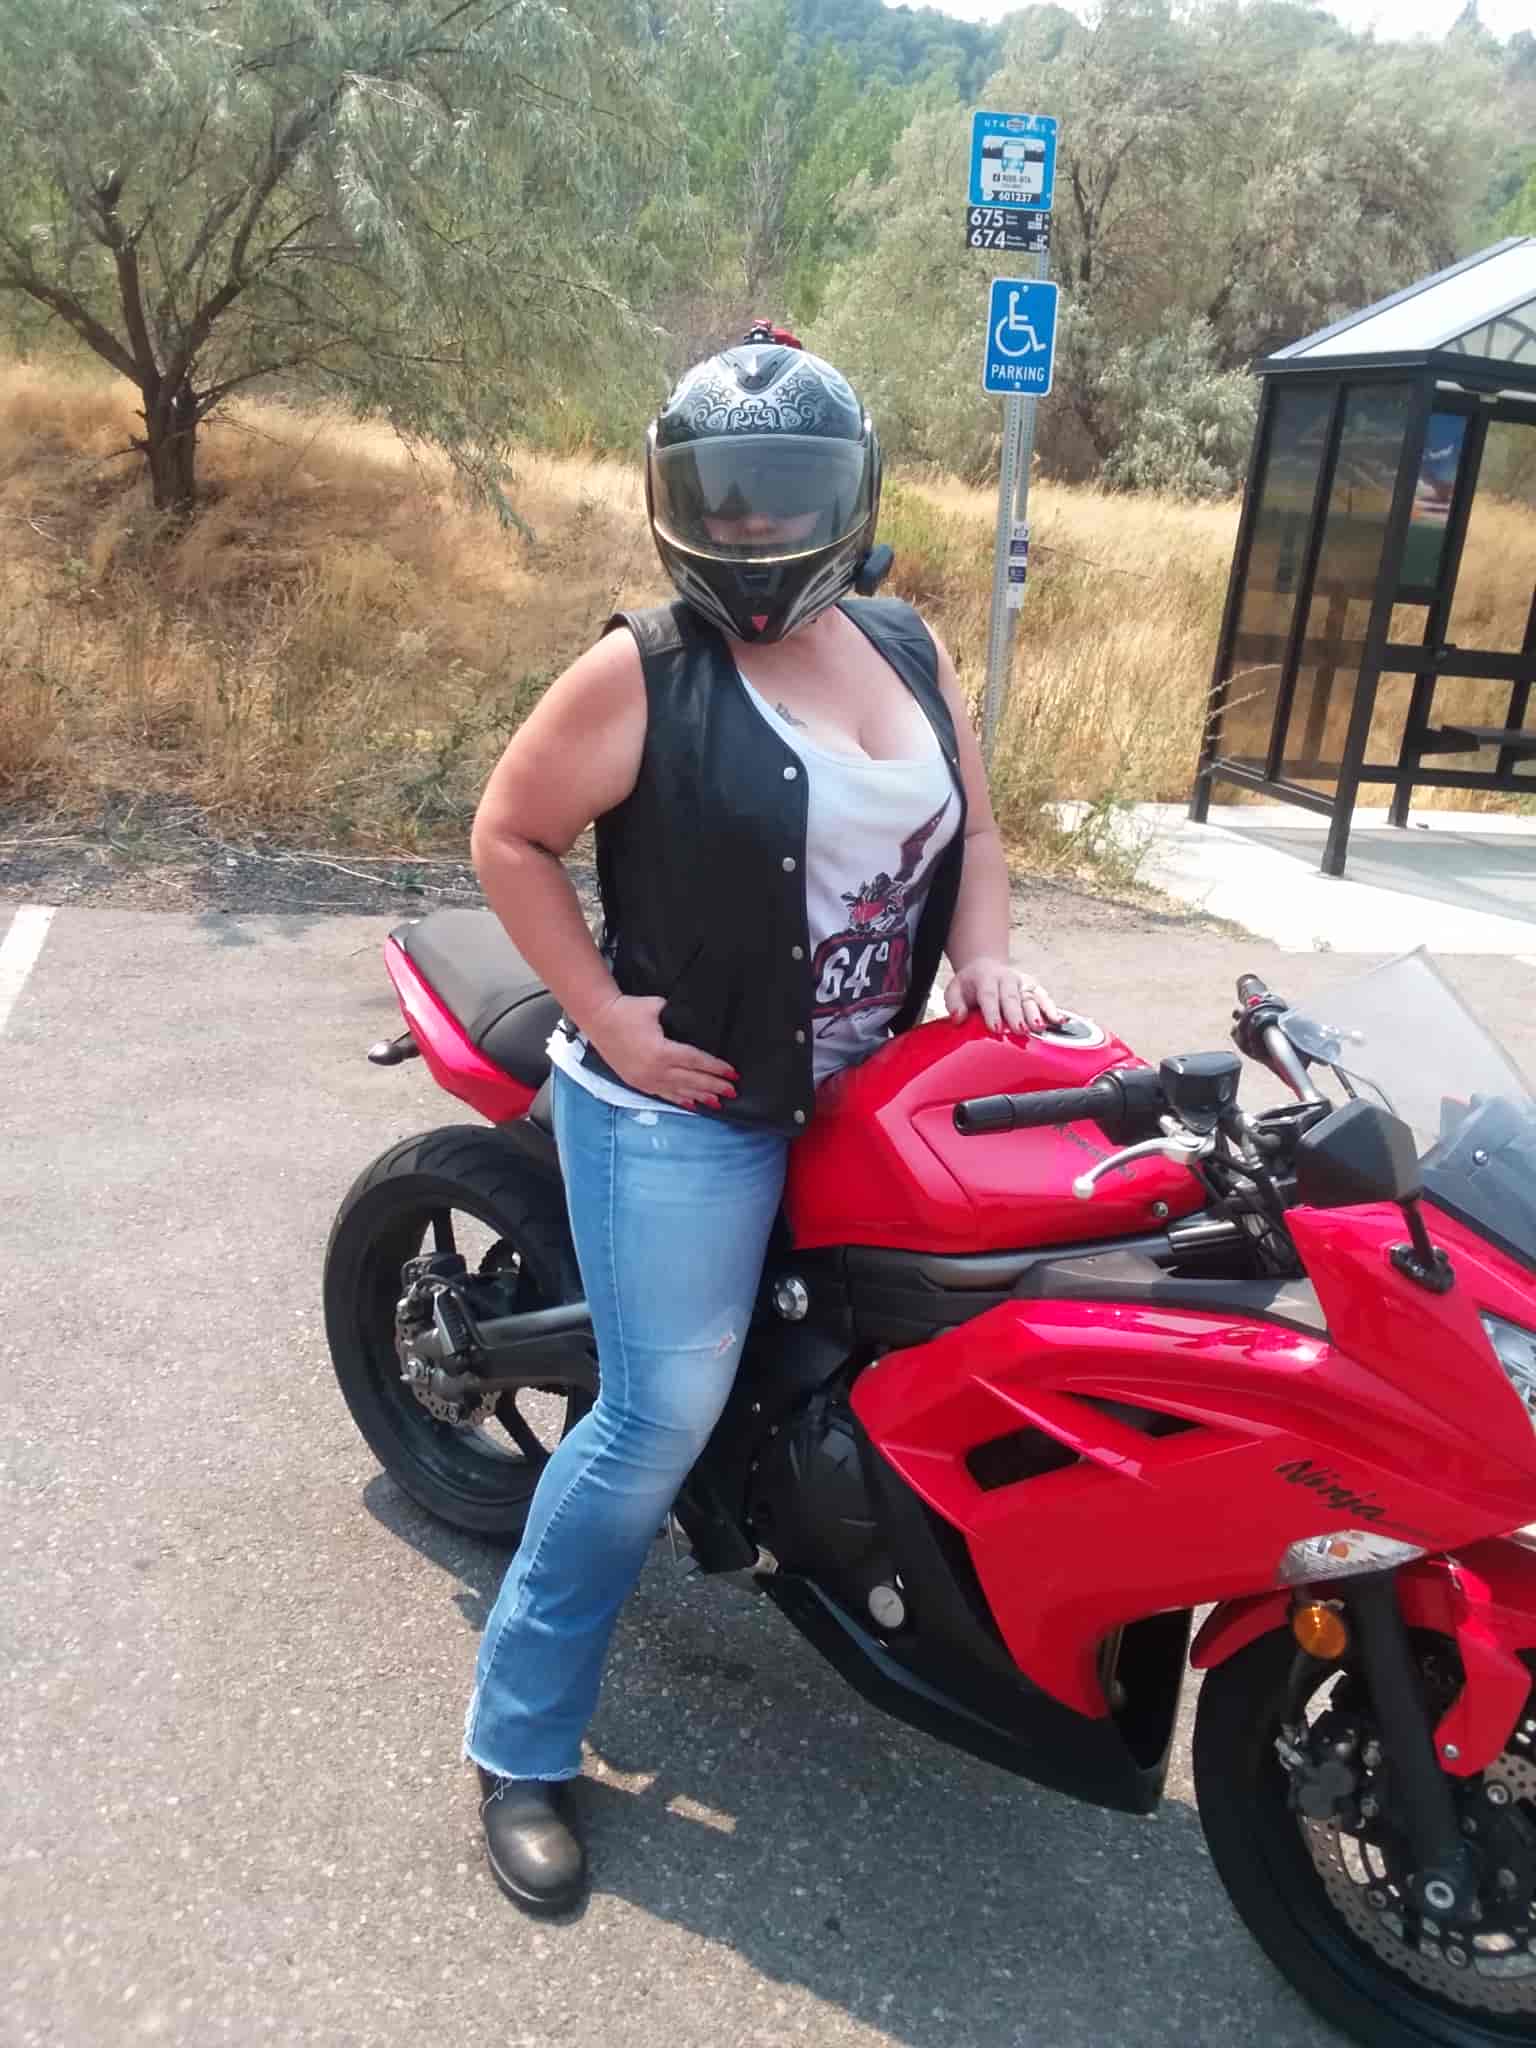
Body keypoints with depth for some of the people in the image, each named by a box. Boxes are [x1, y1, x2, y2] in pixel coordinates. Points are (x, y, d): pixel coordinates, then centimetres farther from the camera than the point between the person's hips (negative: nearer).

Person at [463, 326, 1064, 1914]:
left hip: (871, 1095, 7)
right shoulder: (642, 673, -11)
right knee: (659, 1421, -5)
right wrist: (607, 1012, -15)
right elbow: (507, 835, -7)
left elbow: (971, 826, 15)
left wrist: (982, 956, -3)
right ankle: (519, 1743, 14)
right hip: (685, 1109, -6)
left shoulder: (908, 649, 8)